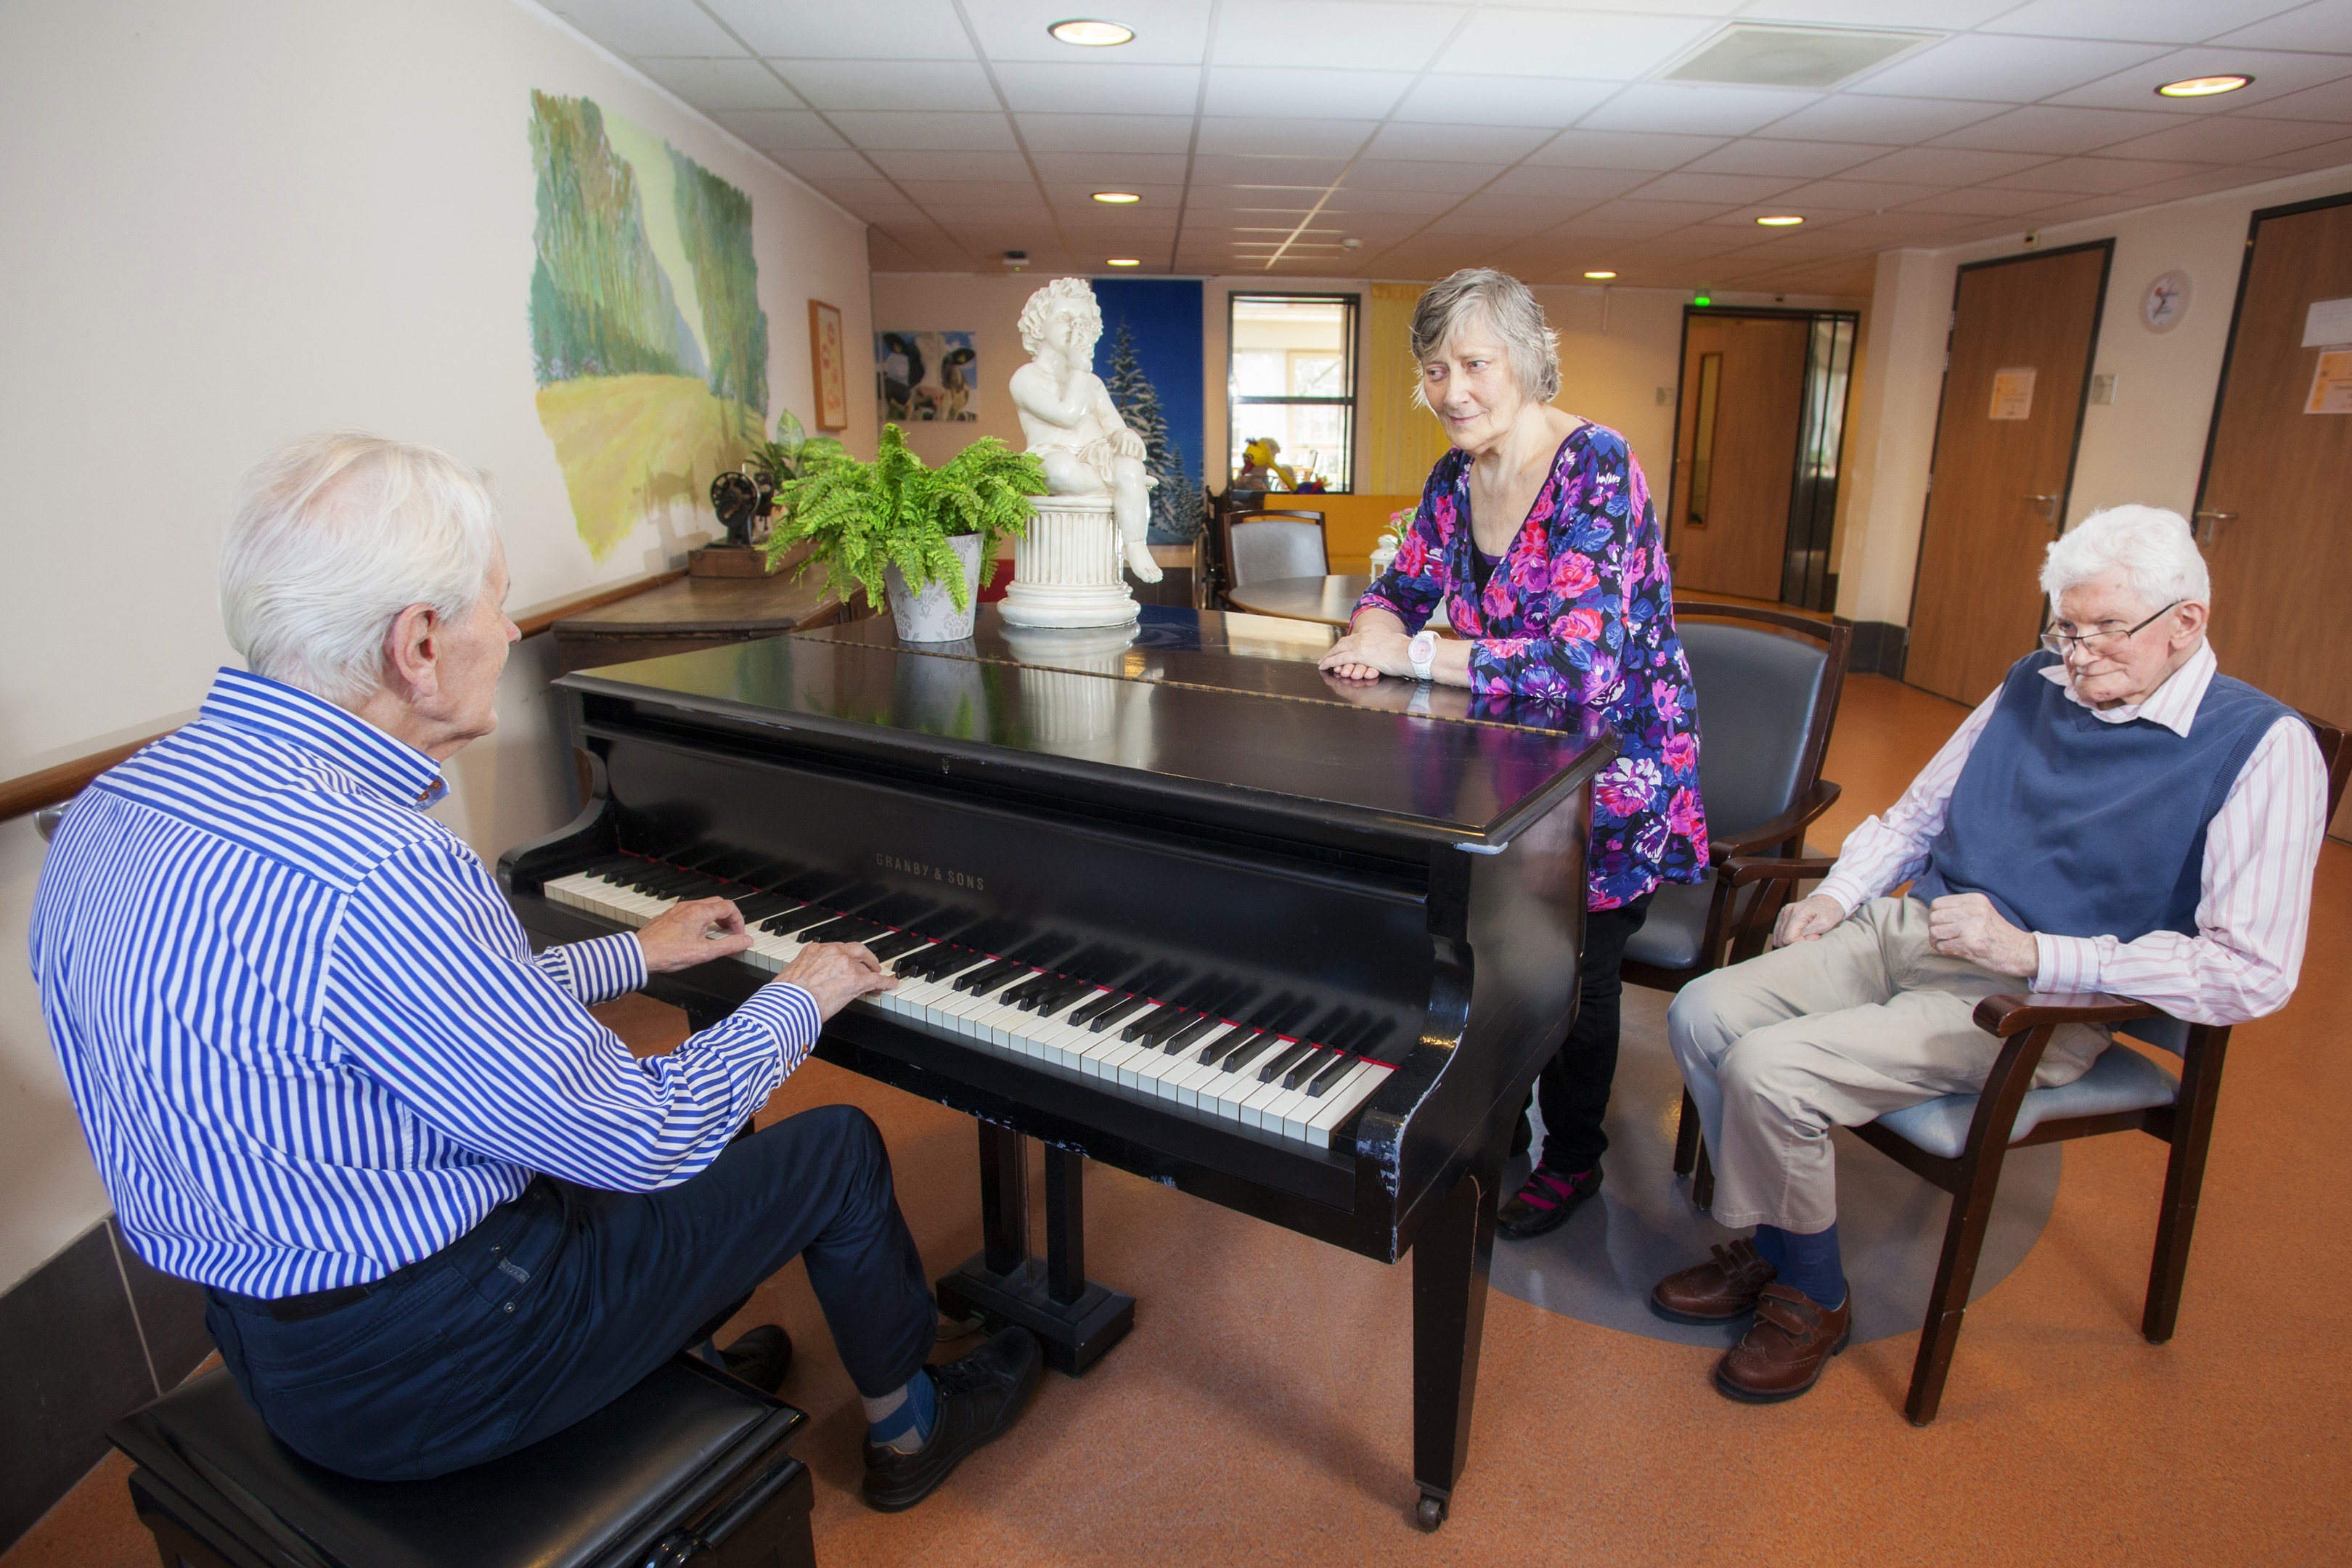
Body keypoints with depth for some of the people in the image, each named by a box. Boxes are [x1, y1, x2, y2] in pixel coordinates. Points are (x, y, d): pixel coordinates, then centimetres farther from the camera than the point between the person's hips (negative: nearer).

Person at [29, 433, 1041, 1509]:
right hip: (415, 1373, -8)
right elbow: (645, 1141, -24)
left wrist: (634, 955, 17)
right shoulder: (378, 881, -34)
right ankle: (908, 1424, 30)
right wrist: (800, 999, -6)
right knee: (837, 1150, 5)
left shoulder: (114, 811, -3)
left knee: (699, 1110, 24)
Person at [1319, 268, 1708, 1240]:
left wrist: (1411, 655, -27)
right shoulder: (1455, 480, 0)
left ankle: (1572, 1161, 25)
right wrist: (1375, 628, -13)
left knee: (1572, 972, -2)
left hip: (1610, 766, -5)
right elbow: (1401, 590, 13)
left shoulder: (1595, 468, -23)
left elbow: (1581, 666, -32)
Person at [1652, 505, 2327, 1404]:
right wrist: (1836, 897, 6)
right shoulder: (2035, 685, 11)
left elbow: (2253, 973, -16)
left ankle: (1812, 1298, 3)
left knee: (1767, 1069, -25)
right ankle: (1775, 1246, 10)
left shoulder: (2263, 747, -8)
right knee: (1701, 1015, -11)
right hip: (1903, 931, 7)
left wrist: (2031, 952, -21)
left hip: (2030, 1001, -7)